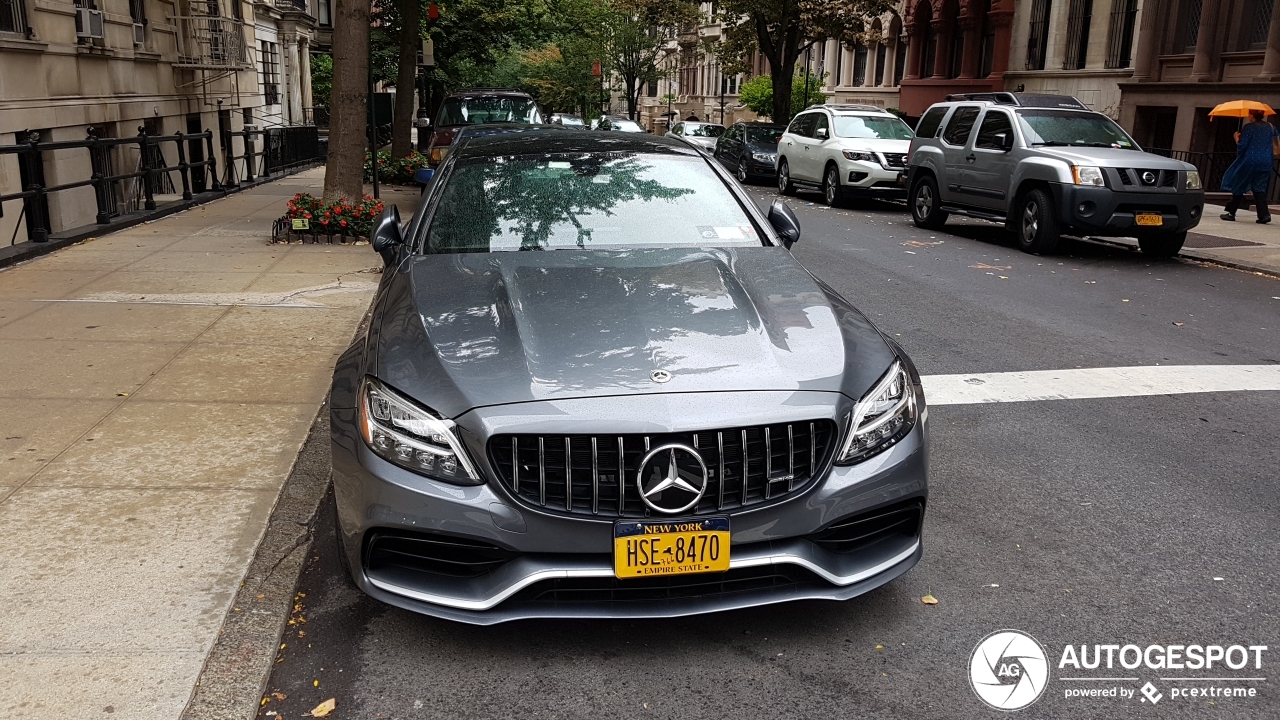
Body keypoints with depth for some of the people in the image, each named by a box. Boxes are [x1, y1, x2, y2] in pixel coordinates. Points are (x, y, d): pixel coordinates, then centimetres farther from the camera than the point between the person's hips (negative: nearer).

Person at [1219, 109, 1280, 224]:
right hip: (1265, 163, 5)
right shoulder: (1270, 127, 8)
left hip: (1249, 161, -5)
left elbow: (1242, 146, -12)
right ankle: (1264, 214, -7)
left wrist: (1237, 138, 5)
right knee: (1260, 188, 6)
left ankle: (1231, 213, 11)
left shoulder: (1248, 127, -9)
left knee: (1238, 185, 7)